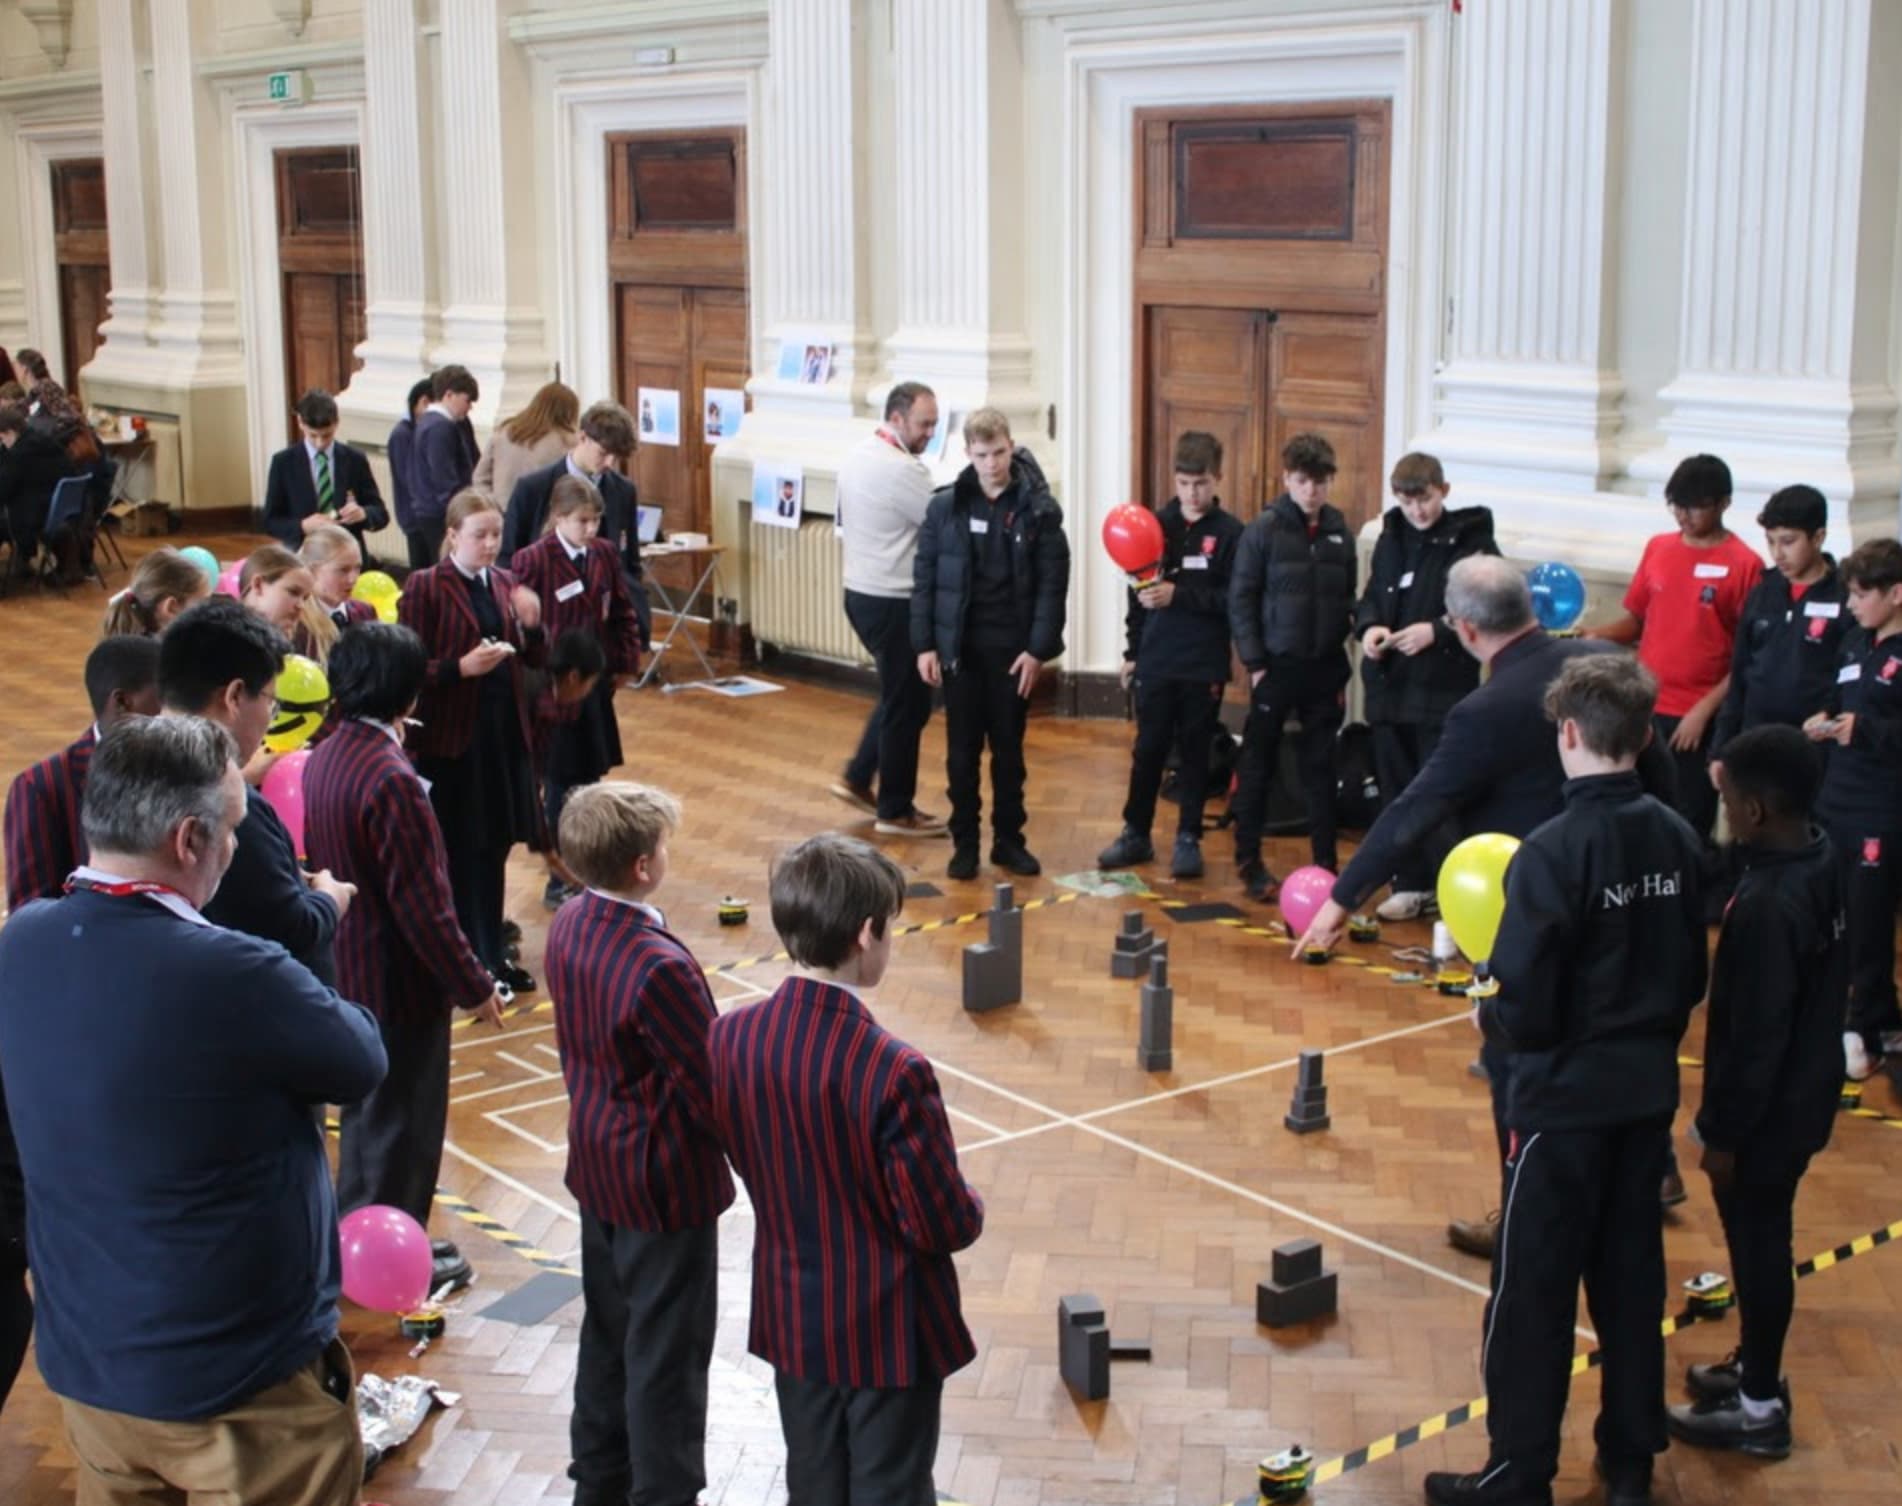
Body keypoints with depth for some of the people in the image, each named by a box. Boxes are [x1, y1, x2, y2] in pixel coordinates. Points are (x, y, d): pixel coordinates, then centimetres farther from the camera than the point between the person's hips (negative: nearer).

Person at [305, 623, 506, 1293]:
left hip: (349, 972, 9)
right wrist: (474, 986, -15)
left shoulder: (325, 758, -1)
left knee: (366, 1114, 23)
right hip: (400, 985, -9)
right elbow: (423, 906, -23)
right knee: (403, 1126, 9)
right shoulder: (391, 780, -28)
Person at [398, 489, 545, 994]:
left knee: (494, 846, 12)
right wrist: (461, 667, -24)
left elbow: (534, 659, 12)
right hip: (451, 737, -5)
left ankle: (491, 953, 24)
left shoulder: (504, 584, 9)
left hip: (506, 731, 6)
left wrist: (531, 625, -7)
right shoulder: (425, 587, -8)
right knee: (460, 854, 2)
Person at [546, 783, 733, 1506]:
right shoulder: (660, 967, -31)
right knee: (667, 1352, 7)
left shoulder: (568, 928, -4)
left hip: (597, 1166, 9)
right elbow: (714, 1081, -22)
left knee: (608, 1330, 24)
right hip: (664, 1181, -9)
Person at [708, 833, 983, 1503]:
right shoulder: (894, 1071, -29)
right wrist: (968, 1203, 1)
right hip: (889, 1331, -5)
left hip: (793, 1318, 5)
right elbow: (947, 1227, -21)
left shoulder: (729, 1038, -11)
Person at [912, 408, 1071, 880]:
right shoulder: (945, 505, -1)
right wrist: (924, 645, -4)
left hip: (1013, 648, -1)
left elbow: (1053, 584, -6)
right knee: (962, 752, 7)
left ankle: (1009, 840, 21)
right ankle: (964, 843, 17)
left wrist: (1038, 649, -11)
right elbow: (924, 578, 1)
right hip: (959, 646, 1)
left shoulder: (1038, 508, -5)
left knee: (1009, 749, 10)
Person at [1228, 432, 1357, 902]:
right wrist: (1254, 662, -10)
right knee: (1258, 765, 5)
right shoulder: (1265, 529, -6)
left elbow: (1349, 597, 13)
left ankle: (1326, 862, 17)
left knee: (1322, 767, 9)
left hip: (1325, 668, 3)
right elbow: (1241, 598, -7)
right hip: (1276, 666, -3)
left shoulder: (1340, 532, 6)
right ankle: (1249, 861, 15)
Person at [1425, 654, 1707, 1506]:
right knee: (1631, 1277, 17)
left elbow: (1525, 1010, -21)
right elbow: (1691, 976, 8)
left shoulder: (1553, 853, -22)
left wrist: (1488, 1019, -1)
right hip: (1648, 1094, 6)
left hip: (1565, 1101, -6)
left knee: (1533, 1290, 5)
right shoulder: (1677, 840, -2)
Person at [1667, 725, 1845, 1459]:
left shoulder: (1768, 904, -30)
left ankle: (1759, 1409, 21)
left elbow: (1756, 1035, -25)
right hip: (1805, 1091, 9)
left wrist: (1725, 1132, -14)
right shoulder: (1822, 863, -2)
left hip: (1770, 1110, -9)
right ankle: (1756, 1366, 40)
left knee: (1757, 1241, 6)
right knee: (1760, 1237, 23)